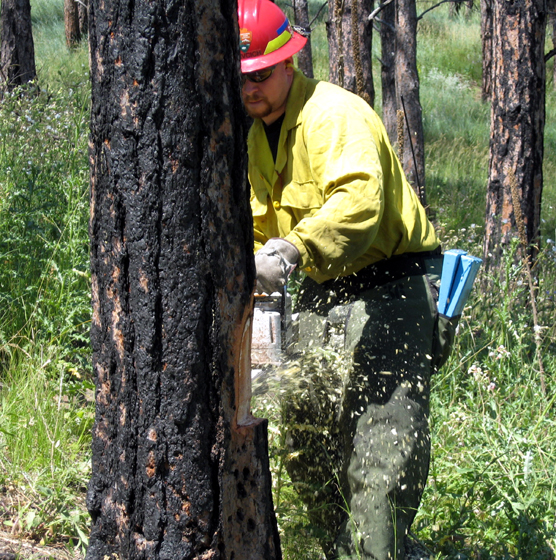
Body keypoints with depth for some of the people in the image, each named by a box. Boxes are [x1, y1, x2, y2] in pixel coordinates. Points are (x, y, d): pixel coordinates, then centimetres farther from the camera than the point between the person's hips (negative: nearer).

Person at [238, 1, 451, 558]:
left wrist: (291, 251, -47)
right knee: (307, 445, 11)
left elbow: (359, 200, -35)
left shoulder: (333, 114, -18)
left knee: (382, 449, -14)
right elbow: (259, 227, 15)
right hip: (323, 290, 9)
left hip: (391, 284, -9)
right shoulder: (254, 135, 10)